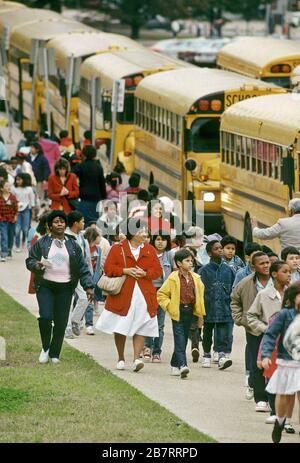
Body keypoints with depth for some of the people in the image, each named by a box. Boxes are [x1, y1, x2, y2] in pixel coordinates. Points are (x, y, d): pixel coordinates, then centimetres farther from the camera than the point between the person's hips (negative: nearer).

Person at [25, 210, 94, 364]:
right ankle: (45, 348, 7)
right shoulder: (41, 243, 4)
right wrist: (36, 266, -16)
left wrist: (88, 286, 0)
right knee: (45, 317, -16)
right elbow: (30, 261, 7)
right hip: (45, 286, -2)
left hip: (65, 288, 2)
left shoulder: (73, 246, 9)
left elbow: (82, 268, 9)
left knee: (61, 322, 0)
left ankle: (54, 354, 13)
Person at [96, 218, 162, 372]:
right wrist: (125, 271, -15)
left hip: (143, 295, 1)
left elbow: (157, 271, 6)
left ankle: (137, 358, -12)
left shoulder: (150, 250, 9)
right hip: (122, 295, -1)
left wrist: (144, 273, -13)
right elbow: (108, 268, -2)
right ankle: (121, 358, 19)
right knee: (120, 328, 5)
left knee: (140, 328, -7)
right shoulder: (117, 249, 2)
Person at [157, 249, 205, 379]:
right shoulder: (173, 278, -7)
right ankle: (182, 365, -21)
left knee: (183, 339, 11)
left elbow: (199, 295, 19)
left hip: (189, 313, 5)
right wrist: (168, 306, -11)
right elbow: (161, 294, -1)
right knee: (179, 339, -11)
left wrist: (200, 314, 13)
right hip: (177, 313, -5)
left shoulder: (195, 278, 7)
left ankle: (175, 365, 23)